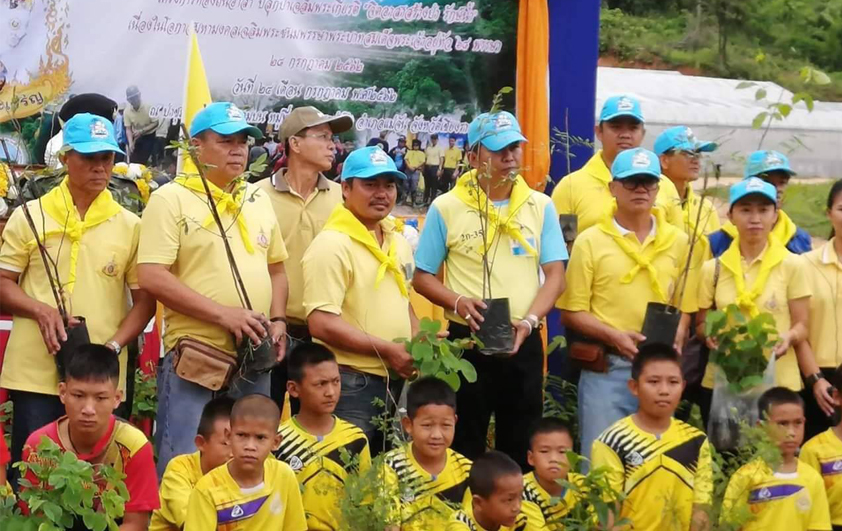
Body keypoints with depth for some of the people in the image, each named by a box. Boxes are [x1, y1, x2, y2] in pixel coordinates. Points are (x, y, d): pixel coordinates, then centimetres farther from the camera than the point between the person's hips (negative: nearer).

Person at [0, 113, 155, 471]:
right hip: (35, 372, -1)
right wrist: (41, 311, -13)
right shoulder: (30, 217, 5)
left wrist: (114, 347, -8)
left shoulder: (130, 226, 6)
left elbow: (144, 300, 7)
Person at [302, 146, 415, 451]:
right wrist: (387, 350, -18)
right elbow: (322, 324, -21)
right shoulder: (332, 245, -14)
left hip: (397, 380, 8)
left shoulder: (398, 242, 13)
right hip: (350, 383, -8)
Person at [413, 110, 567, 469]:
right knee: (465, 444, 3)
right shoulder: (446, 208, -1)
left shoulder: (540, 206, 6)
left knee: (521, 445, 9)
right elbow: (423, 277, 3)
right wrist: (458, 302, -16)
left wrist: (529, 320, -14)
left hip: (524, 342, 2)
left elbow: (555, 275, 3)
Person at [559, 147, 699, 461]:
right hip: (606, 368, -3)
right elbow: (571, 312, -1)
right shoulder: (590, 242, 0)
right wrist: (614, 336, -15)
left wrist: (676, 339, -7)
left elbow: (684, 306, 13)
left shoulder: (678, 242, 9)